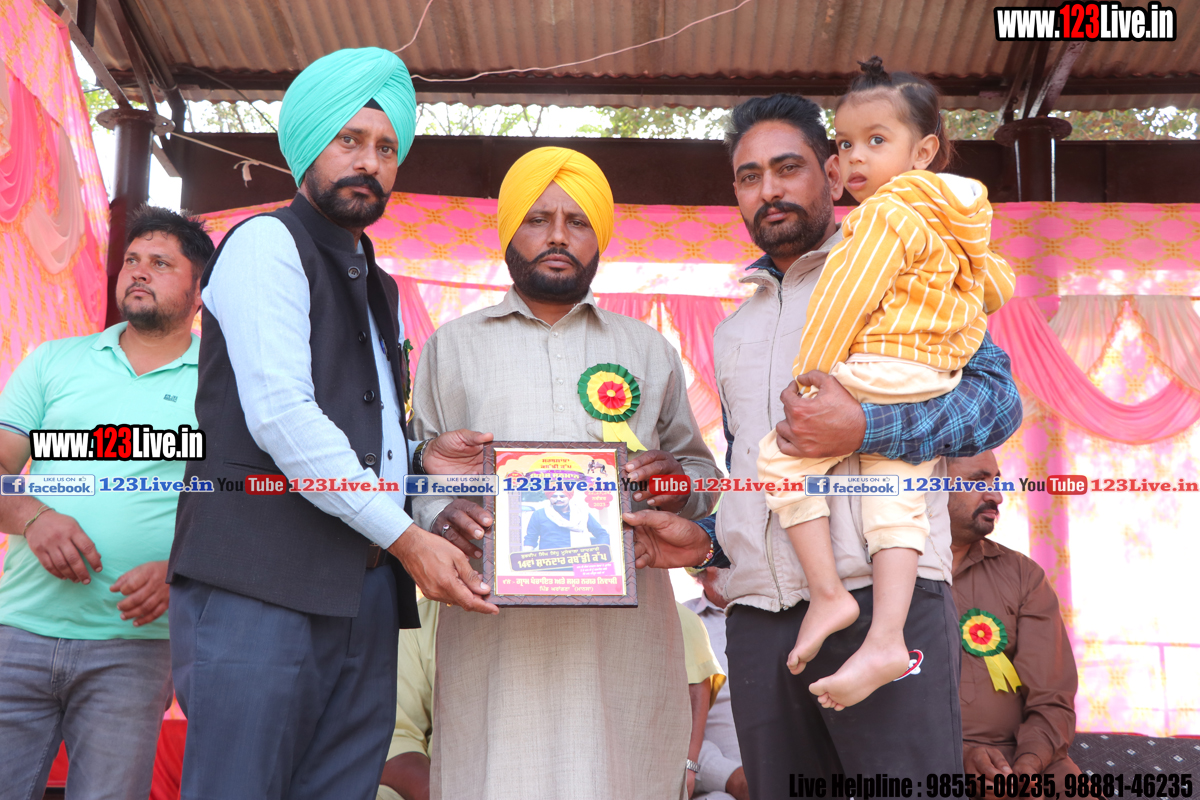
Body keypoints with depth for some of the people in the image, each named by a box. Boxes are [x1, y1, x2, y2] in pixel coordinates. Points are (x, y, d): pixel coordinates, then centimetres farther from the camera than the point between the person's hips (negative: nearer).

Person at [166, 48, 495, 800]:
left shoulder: (378, 287, 24)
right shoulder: (267, 243, -1)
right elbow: (280, 414, -14)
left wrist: (419, 457, 8)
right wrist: (406, 535, -16)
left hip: (366, 590, 8)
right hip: (262, 585, -7)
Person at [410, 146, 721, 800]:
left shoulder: (647, 349, 20)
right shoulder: (451, 347, 16)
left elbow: (702, 469, 17)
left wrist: (681, 482, -5)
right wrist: (441, 519, -11)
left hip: (623, 621, 1)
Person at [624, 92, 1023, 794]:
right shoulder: (734, 331, 25)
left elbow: (998, 398, -5)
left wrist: (864, 428, -17)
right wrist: (705, 542, 11)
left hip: (884, 599, -5)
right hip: (757, 622, 6)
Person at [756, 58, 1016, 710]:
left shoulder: (885, 214, -9)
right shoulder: (956, 226, 19)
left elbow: (844, 304, -13)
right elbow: (998, 283, 31)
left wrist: (806, 382, -8)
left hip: (877, 374, -9)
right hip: (936, 385, 9)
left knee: (780, 458, -2)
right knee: (897, 503, 3)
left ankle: (827, 594, -5)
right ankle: (886, 640, -6)